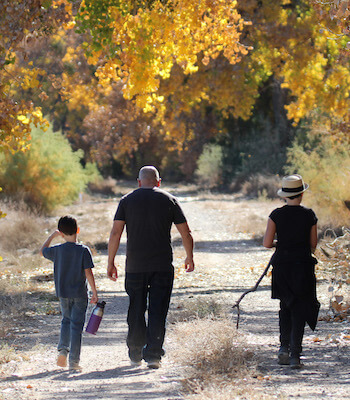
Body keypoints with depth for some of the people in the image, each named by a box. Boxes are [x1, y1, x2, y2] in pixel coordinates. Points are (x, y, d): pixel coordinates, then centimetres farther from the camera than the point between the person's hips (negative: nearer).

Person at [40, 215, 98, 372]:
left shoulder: (57, 250, -3)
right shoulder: (83, 250, -10)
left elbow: (42, 251, 18)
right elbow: (88, 272, -12)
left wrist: (52, 235, 26)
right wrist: (94, 292, -5)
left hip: (63, 294, 2)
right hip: (79, 294, -2)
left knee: (66, 320, 23)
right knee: (76, 325, 1)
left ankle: (63, 348, 4)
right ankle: (73, 361, -3)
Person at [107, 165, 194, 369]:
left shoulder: (127, 200, 4)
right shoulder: (169, 200, 3)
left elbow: (116, 233, -4)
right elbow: (186, 233, 3)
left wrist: (111, 262, 1)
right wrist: (190, 258, 17)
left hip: (135, 266, 1)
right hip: (163, 266, -1)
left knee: (136, 310, 12)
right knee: (158, 311, 0)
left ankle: (135, 354, 19)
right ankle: (153, 355, -6)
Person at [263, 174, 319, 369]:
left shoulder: (276, 215, -4)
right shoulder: (309, 215, -4)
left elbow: (267, 243, -6)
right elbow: (313, 244, 1)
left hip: (282, 265, 1)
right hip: (303, 265, -1)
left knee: (286, 306, 18)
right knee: (299, 309, 3)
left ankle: (284, 347, 5)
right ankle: (295, 355, -3)